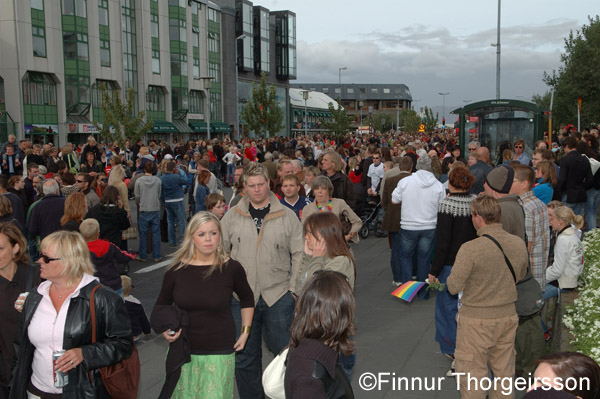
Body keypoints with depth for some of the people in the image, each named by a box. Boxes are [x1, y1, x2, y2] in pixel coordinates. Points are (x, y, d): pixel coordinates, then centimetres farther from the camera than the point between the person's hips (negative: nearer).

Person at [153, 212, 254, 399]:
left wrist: (245, 332, 8)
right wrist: (163, 329, -6)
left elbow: (247, 299, 13)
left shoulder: (231, 268, -6)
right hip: (182, 350, 2)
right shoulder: (177, 269, -3)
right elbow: (161, 305, 12)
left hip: (219, 353, -2)